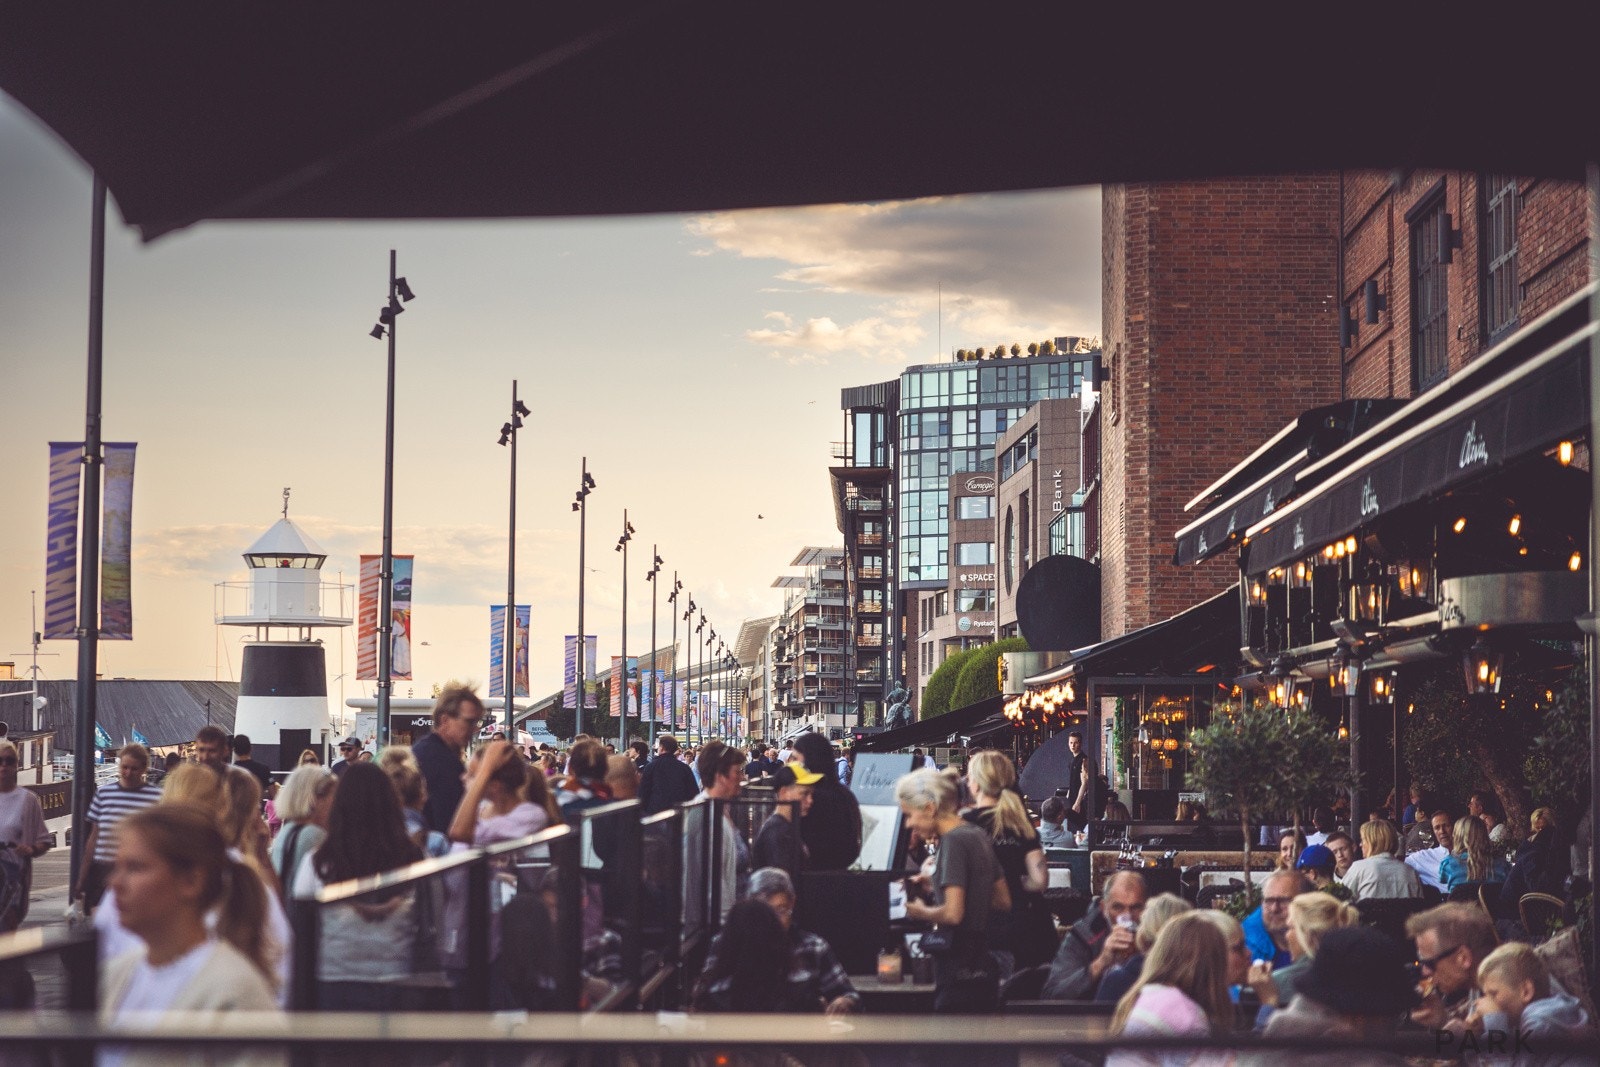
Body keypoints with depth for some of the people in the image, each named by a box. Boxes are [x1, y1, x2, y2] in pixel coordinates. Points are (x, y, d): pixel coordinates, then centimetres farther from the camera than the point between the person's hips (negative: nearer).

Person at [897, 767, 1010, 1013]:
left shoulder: (954, 841, -15)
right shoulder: (978, 836, 13)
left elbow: (953, 913, -24)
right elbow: (1004, 902, 21)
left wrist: (921, 912, -4)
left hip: (959, 977, -10)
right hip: (983, 971, 10)